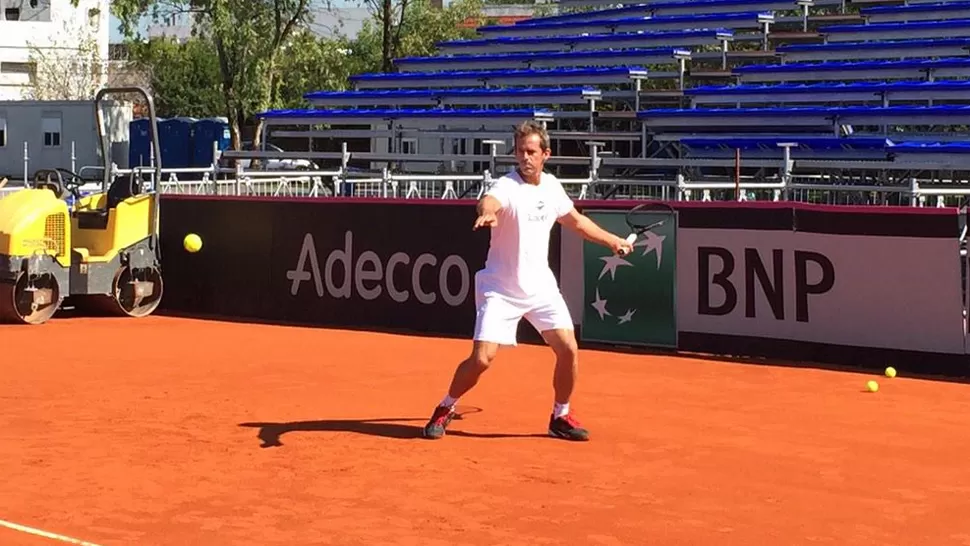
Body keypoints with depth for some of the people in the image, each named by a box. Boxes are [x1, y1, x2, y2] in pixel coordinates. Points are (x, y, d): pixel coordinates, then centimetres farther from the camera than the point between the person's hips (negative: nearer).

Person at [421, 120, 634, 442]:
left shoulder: (552, 186, 3)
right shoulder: (507, 186, -18)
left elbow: (575, 220, 23)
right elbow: (489, 201, -44)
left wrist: (612, 240, 27)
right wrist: (487, 212, -67)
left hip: (541, 287, 5)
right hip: (501, 289, -5)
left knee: (568, 350, -4)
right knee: (482, 358, -13)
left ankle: (561, 417, 17)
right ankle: (445, 410, 12)